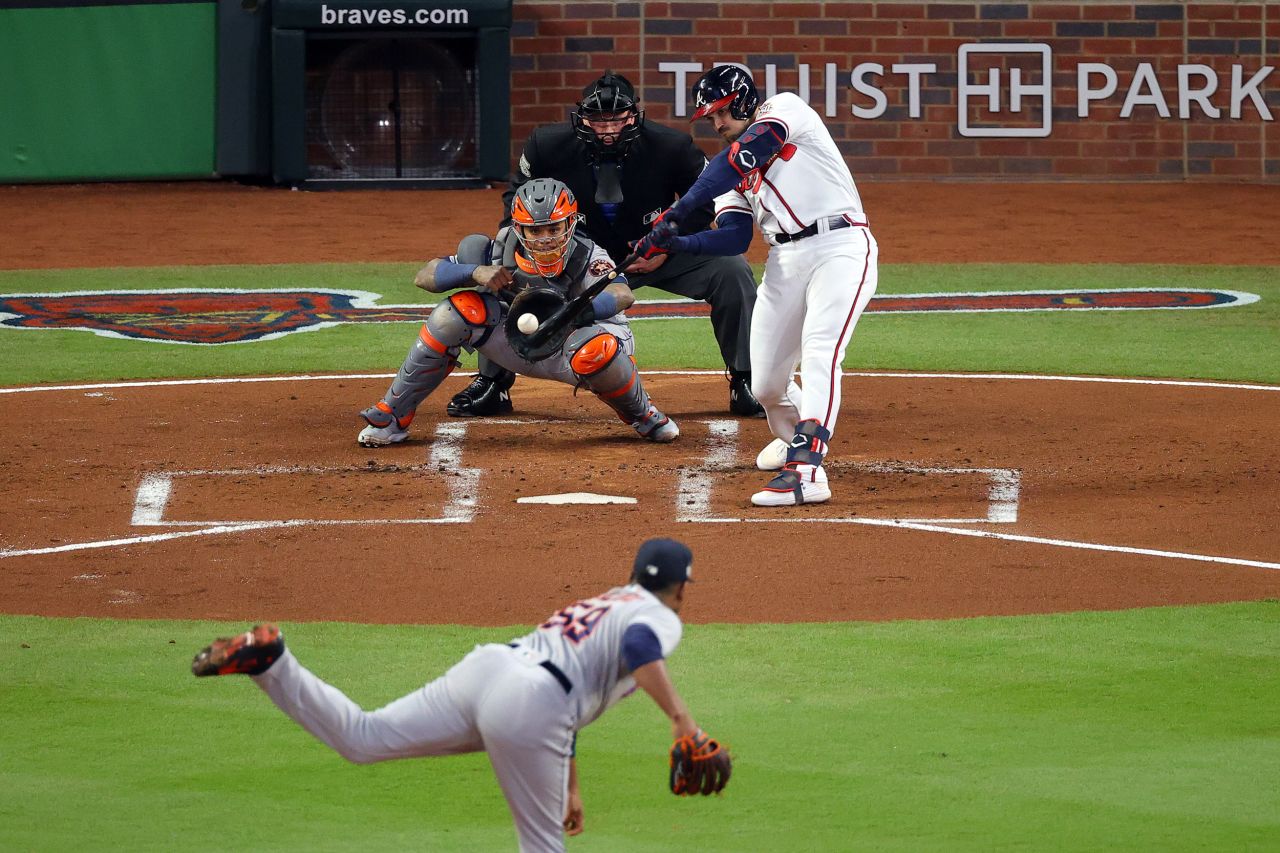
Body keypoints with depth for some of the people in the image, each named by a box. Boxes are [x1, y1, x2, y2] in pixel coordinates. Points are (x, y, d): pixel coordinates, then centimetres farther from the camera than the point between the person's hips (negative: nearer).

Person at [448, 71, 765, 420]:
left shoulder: (671, 147, -23)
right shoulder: (549, 144, -20)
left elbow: (708, 197, -6)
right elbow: (519, 194, 1)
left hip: (656, 254, -1)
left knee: (732, 270, -21)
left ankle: (745, 385, -6)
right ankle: (491, 385, 1)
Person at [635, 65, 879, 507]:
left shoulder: (784, 109, -1)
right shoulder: (732, 165, 19)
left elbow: (748, 153, -18)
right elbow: (734, 238, 8)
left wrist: (680, 211, -23)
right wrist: (675, 242, -11)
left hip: (840, 247, -8)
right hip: (785, 262, 8)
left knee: (819, 353, -26)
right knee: (765, 382, 9)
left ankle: (807, 471, -39)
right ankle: (792, 440, 40)